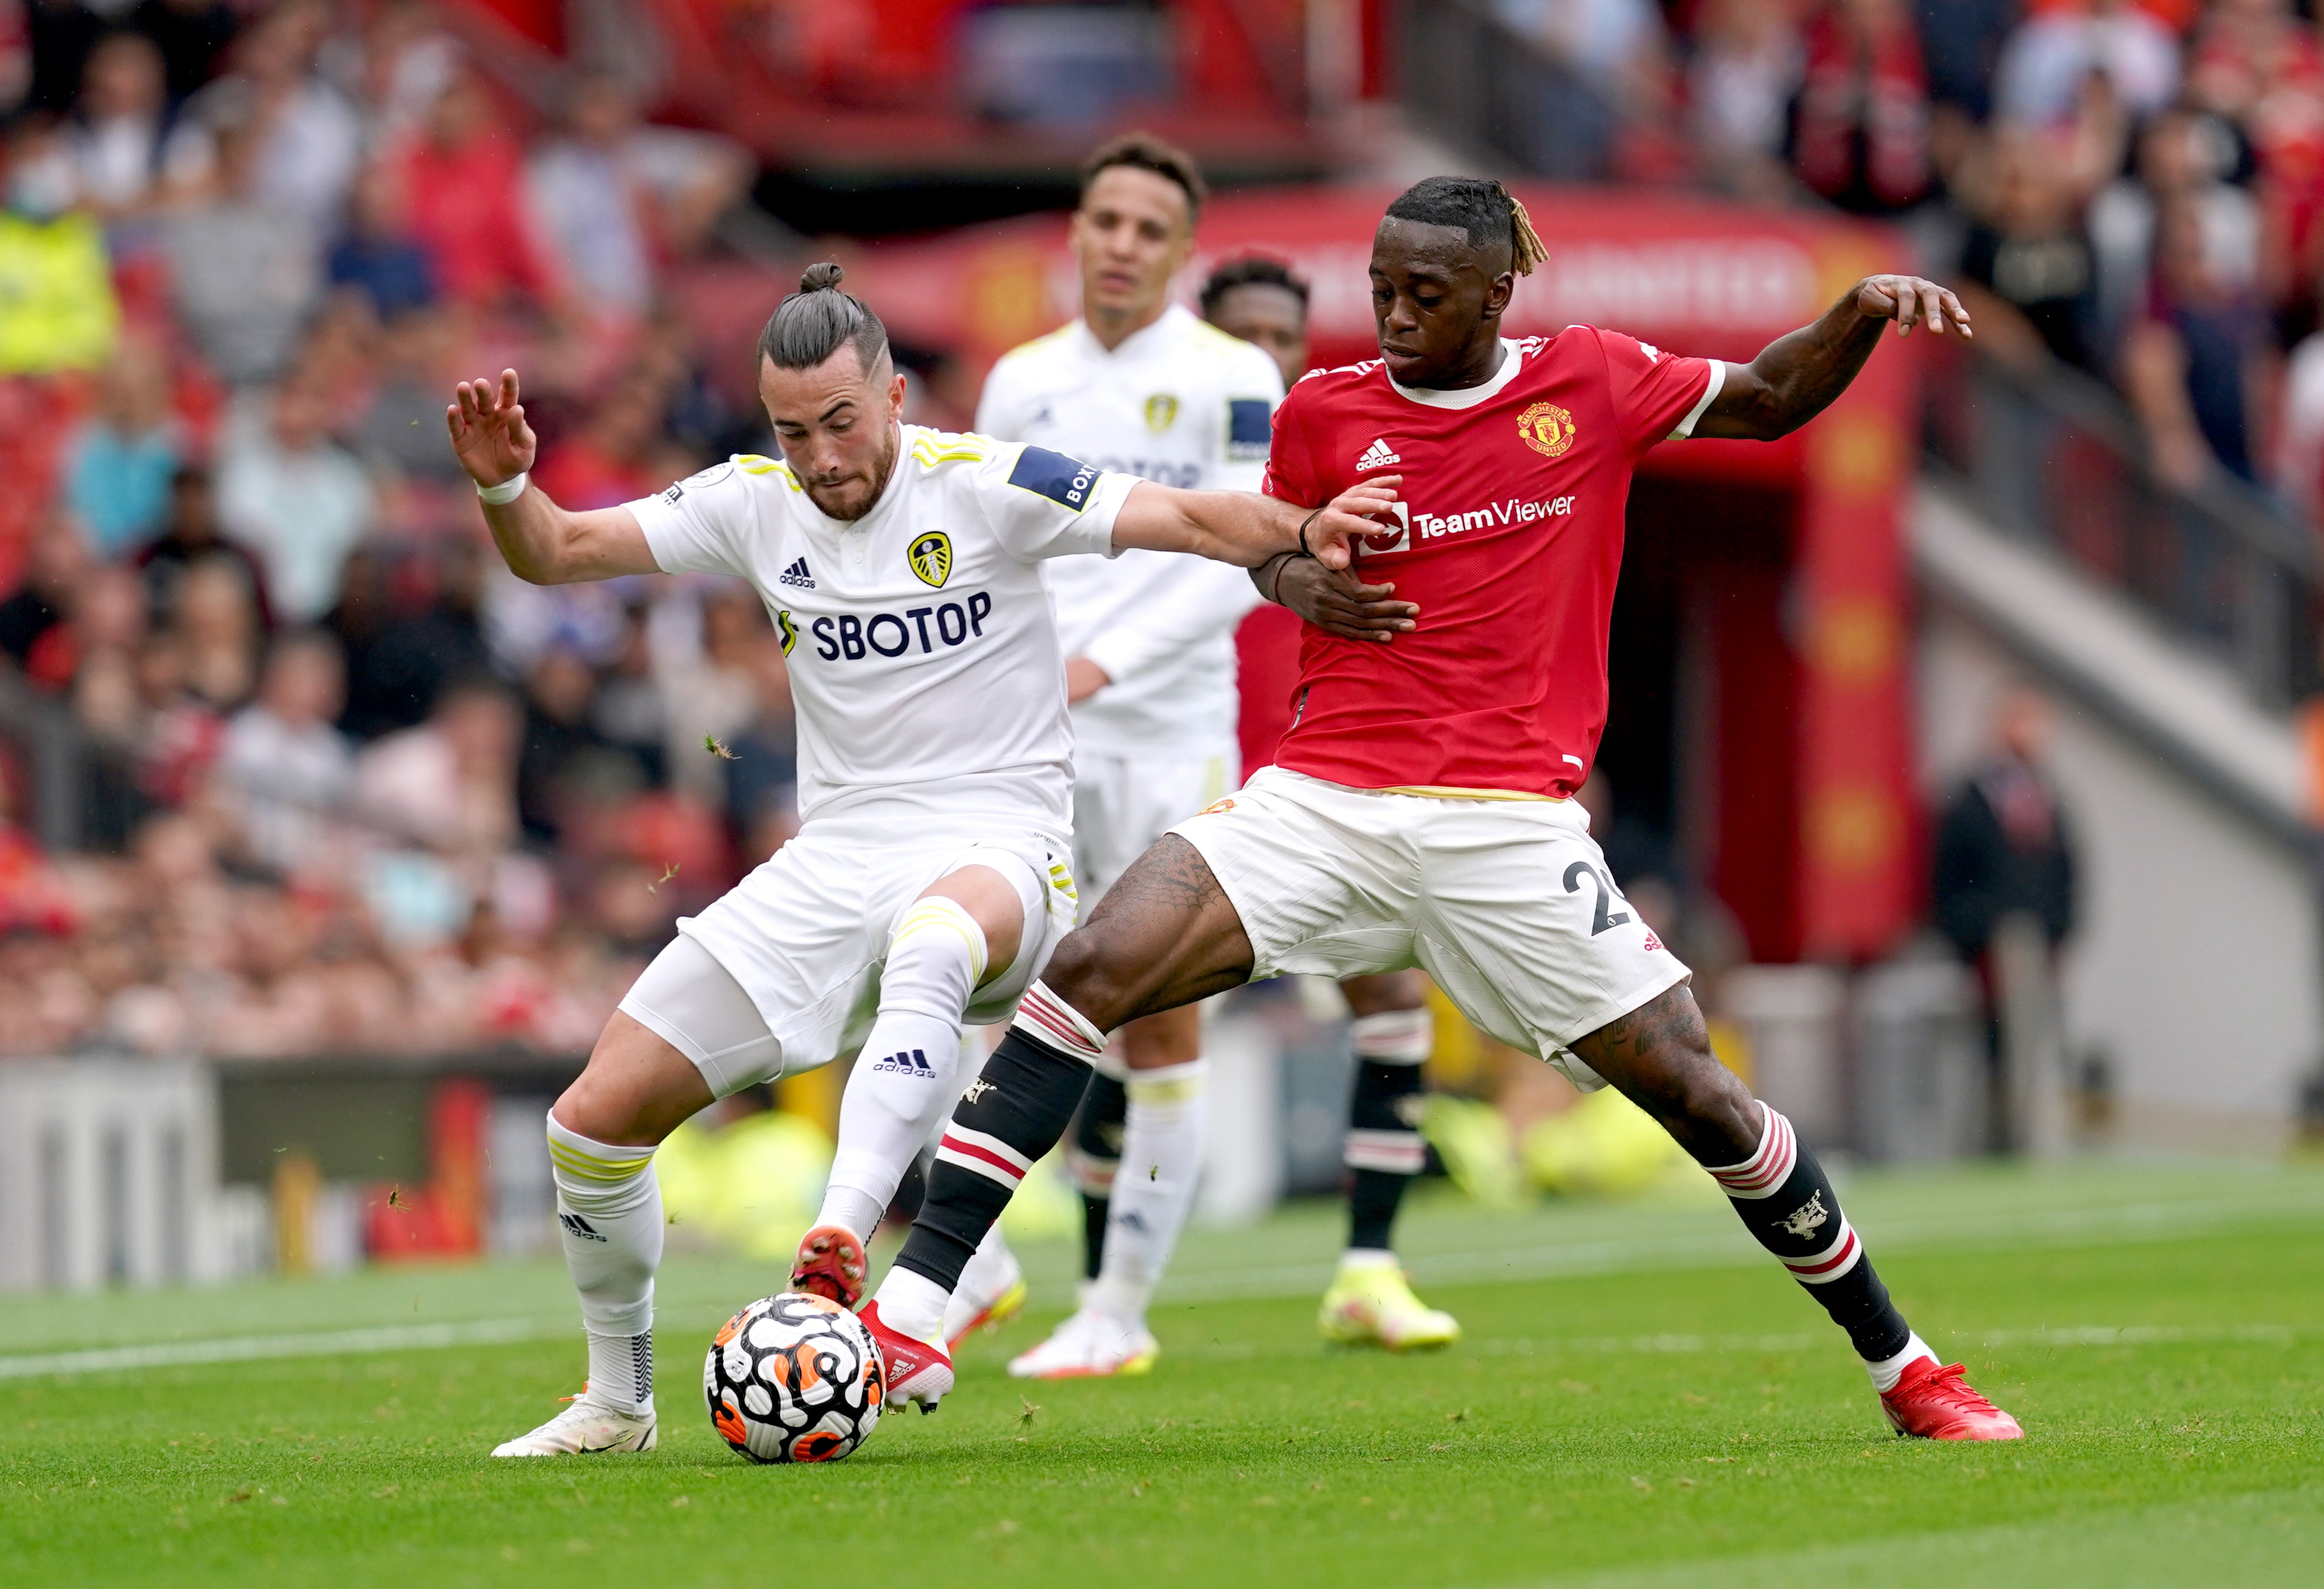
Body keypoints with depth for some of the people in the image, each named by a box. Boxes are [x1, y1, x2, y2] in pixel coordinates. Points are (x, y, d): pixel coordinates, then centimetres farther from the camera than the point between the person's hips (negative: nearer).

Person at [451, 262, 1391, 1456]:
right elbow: (554, 553, 7)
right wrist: (503, 485, -14)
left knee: (931, 945, -45)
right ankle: (616, 1402, 20)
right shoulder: (754, 505, 5)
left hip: (996, 847, -5)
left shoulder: (983, 486, -8)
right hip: (834, 857, 5)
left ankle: (839, 1253, -57)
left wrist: (1303, 532, -32)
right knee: (596, 1118, -2)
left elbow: (1195, 523, -13)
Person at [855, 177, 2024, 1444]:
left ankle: (1901, 1363, 15)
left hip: (1511, 822, -1)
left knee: (1691, 1089, -4)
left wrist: (1864, 313, 0)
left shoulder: (1592, 383, 4)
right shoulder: (1324, 412, 6)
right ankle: (909, 1315, -19)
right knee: (1088, 972, -18)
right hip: (1321, 802, 1)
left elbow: (1770, 399, 18)